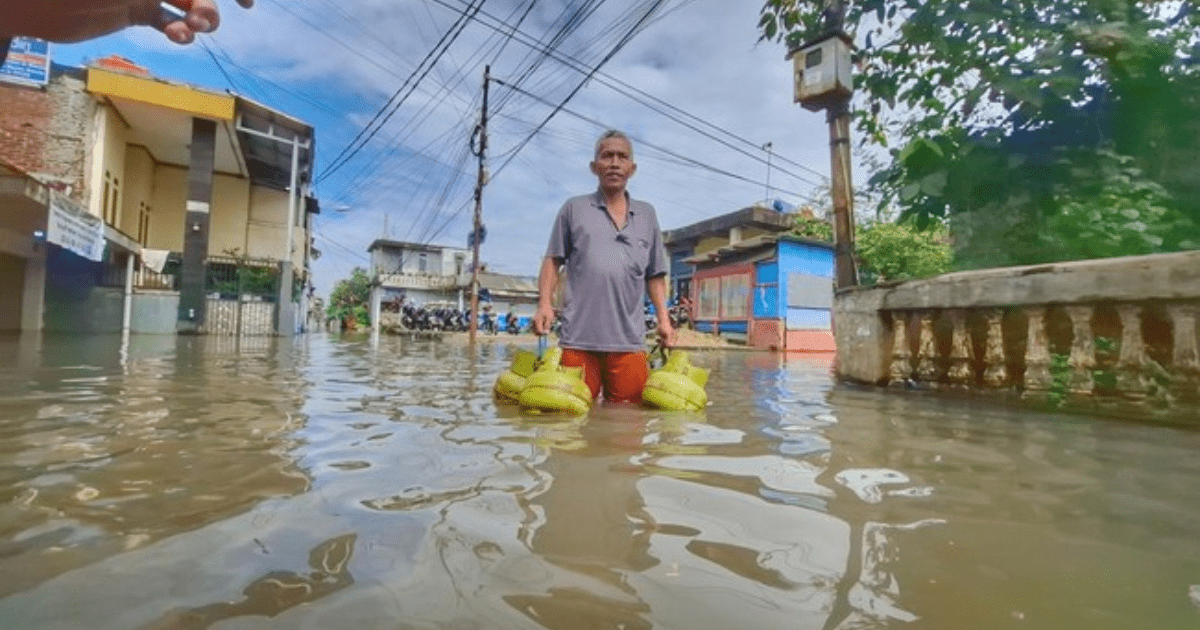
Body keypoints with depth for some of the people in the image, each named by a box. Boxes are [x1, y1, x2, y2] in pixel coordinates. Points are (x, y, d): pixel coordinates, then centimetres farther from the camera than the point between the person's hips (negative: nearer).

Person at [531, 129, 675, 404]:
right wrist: (545, 304, -5)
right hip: (578, 339, -1)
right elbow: (553, 261, 9)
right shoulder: (574, 208, 12)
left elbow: (655, 275, 19)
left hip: (629, 341, 2)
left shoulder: (647, 214, 18)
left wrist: (663, 318, 9)